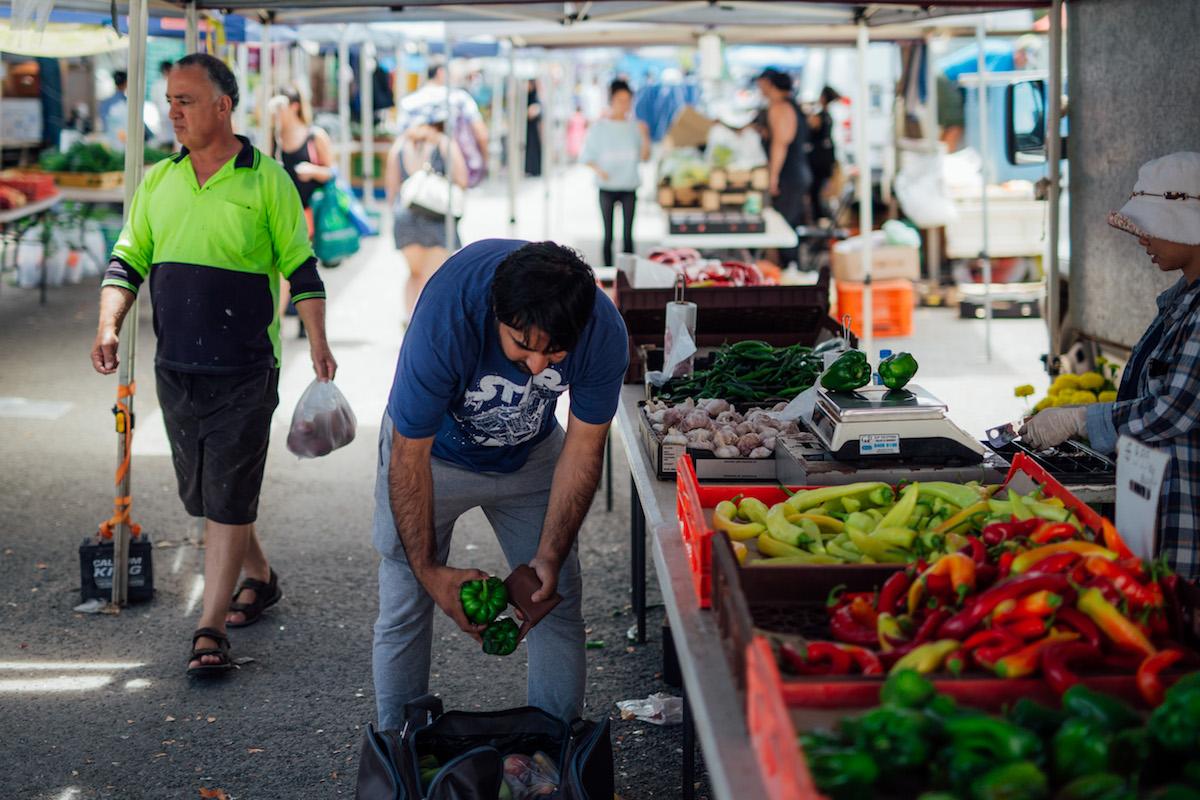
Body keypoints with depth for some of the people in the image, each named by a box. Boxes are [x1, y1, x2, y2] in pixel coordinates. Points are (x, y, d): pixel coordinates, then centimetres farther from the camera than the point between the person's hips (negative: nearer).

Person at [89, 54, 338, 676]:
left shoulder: (267, 180, -4)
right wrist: (109, 326, -5)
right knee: (201, 495, 15)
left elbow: (301, 268, 0)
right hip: (175, 369, 5)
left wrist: (318, 344, -4)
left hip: (245, 372, -5)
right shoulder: (157, 181, 8)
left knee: (229, 498, -6)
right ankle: (259, 577, 38)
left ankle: (211, 630, -1)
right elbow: (128, 260, 10)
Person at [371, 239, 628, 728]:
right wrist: (429, 570, -29)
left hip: (531, 453, 3)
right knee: (404, 610, -3)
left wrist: (550, 556, -22)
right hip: (433, 453, -2)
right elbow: (409, 456, -29)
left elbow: (583, 448, -16)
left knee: (558, 604, 1)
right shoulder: (443, 323, -40)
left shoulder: (603, 334, -30)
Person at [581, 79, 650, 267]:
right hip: (607, 187, -1)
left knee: (628, 235, -1)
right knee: (608, 235, 2)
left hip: (629, 186, 1)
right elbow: (587, 157, 1)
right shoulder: (600, 126, -1)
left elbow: (645, 157, 4)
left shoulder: (634, 126, 3)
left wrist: (645, 136, -13)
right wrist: (598, 169, -17)